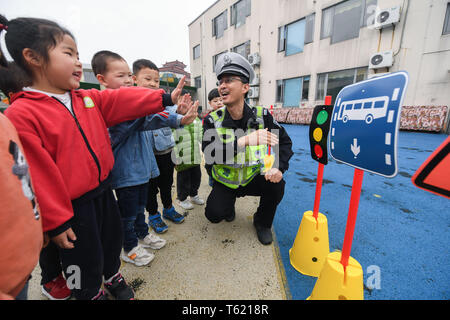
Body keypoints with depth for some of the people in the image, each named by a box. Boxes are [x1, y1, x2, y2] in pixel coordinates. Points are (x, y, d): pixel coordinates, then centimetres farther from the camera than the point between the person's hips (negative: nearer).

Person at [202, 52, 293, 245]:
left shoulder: (261, 116, -11)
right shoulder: (213, 120, -15)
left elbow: (285, 141, -4)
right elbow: (210, 154, -29)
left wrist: (279, 168, -23)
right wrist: (244, 141, -43)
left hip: (253, 177, 1)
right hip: (225, 182, 0)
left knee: (276, 186, -25)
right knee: (214, 214, -19)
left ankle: (263, 222, 6)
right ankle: (229, 202, 20)